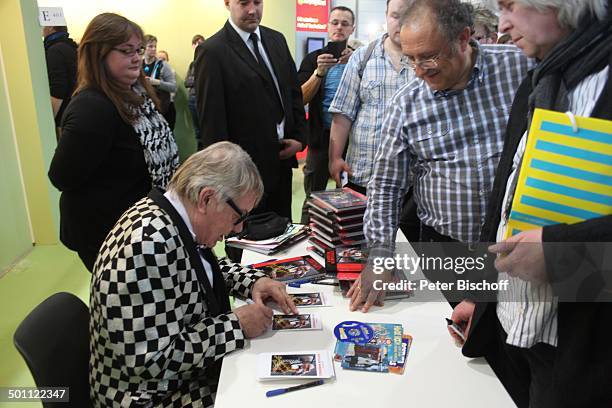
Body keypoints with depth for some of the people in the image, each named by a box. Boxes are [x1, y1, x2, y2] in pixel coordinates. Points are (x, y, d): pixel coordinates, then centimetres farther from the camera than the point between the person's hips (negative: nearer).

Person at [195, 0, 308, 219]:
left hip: (283, 159, 6)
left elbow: (294, 91, 15)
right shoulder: (212, 52, -12)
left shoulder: (277, 39, 8)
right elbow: (212, 120, -13)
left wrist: (299, 136, 4)